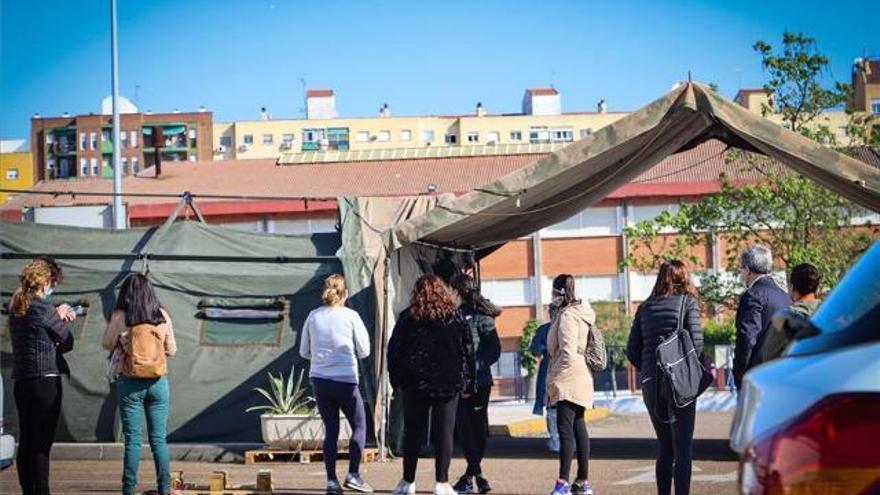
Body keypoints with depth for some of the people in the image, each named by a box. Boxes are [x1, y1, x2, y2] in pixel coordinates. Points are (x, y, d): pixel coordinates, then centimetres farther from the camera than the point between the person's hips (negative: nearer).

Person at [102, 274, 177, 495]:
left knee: (132, 439, 2)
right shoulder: (162, 316, 0)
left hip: (130, 383, -2)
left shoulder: (120, 317, -8)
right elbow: (172, 349, 8)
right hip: (158, 383, 2)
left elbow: (107, 344, 5)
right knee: (159, 438, 8)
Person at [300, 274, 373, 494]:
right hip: (345, 379, -4)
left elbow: (304, 352, 9)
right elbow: (364, 351, 0)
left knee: (331, 430, 10)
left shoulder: (313, 316, 2)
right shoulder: (350, 317, -7)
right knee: (359, 426, 10)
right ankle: (353, 474, -1)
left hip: (319, 379, 4)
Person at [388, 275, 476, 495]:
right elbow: (468, 351, 5)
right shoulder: (456, 317, 3)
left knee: (413, 433, 9)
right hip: (449, 384, 0)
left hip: (415, 385, 0)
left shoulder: (408, 318, 0)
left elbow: (394, 351, 1)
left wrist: (396, 380, 10)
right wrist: (469, 384, 10)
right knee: (444, 433, 2)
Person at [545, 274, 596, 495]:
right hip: (579, 382, 10)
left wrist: (555, 380, -15)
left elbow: (568, 353, -20)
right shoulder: (581, 313, 17)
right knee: (578, 428, 12)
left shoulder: (567, 316, -13)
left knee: (565, 429, -11)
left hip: (568, 381, -10)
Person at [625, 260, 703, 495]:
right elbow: (696, 342, -11)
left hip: (650, 385, 4)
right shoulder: (688, 302, -2)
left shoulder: (645, 308, 10)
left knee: (665, 447, 15)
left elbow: (632, 351, 7)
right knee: (683, 447, -1)